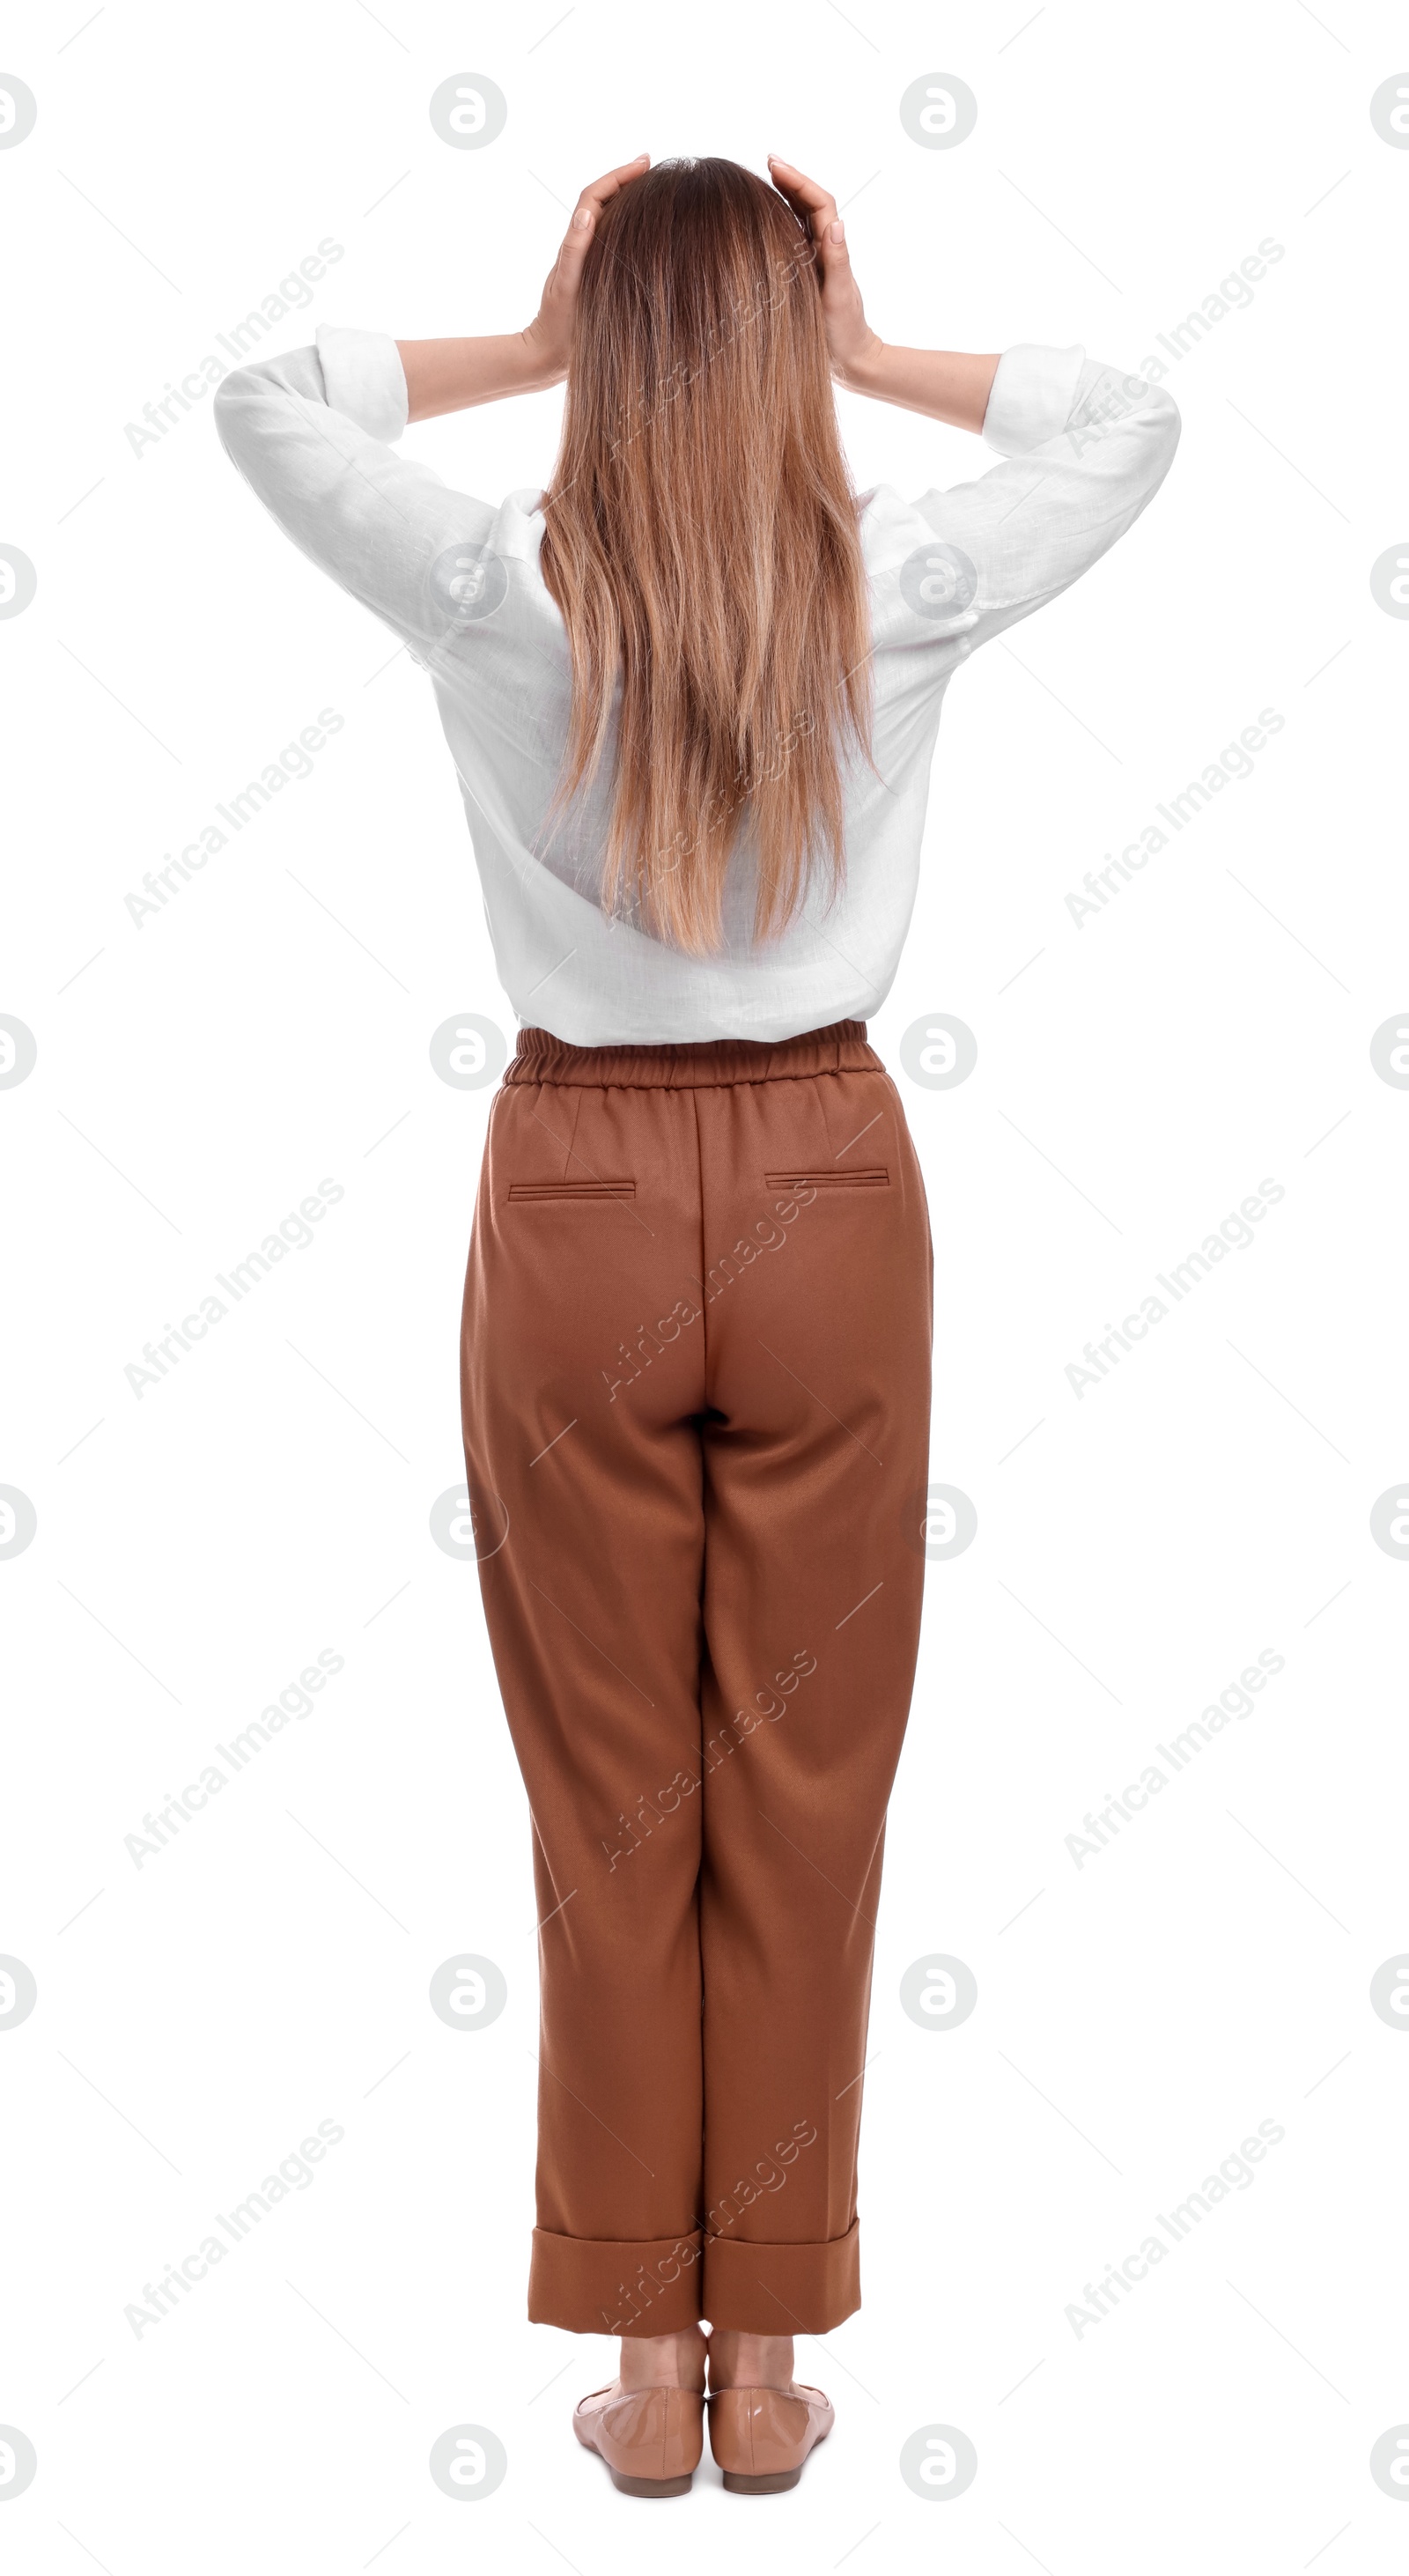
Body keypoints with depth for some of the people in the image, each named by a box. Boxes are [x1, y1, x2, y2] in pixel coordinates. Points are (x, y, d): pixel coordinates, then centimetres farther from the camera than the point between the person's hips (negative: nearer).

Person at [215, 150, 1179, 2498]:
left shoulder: (496, 598, -8)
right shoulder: (895, 595, -7)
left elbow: (264, 406, 11)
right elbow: (1132, 423, 12)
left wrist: (529, 350, 9)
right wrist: (870, 358, 7)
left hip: (580, 1195, 0)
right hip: (826, 1187, 1)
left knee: (612, 1797, 10)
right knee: (806, 1790, 10)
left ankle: (644, 2356, 21)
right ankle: (770, 2352, 21)